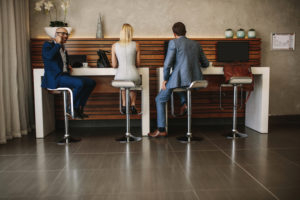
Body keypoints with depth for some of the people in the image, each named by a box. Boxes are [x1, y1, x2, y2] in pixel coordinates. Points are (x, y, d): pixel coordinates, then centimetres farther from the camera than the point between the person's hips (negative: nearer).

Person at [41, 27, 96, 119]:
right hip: (54, 78, -9)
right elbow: (49, 56, -24)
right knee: (80, 83, -32)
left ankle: (79, 109, -3)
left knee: (91, 82, -4)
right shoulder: (48, 44, -1)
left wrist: (68, 66, 13)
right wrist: (58, 44, -11)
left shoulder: (63, 48, 22)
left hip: (65, 75, 9)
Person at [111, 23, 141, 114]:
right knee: (134, 83, 38)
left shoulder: (114, 46, 0)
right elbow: (138, 64, 7)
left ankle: (124, 105, 31)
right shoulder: (136, 45, -1)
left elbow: (114, 65, 4)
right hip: (133, 76, 0)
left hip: (120, 77, 1)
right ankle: (132, 105, 32)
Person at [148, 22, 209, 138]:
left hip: (180, 78, -6)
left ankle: (161, 130, 12)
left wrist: (165, 80, 4)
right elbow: (206, 64, 21)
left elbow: (167, 64, -10)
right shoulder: (196, 44, 14)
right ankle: (184, 103, 19)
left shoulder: (173, 42, -2)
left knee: (160, 100, 14)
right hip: (196, 79, 6)